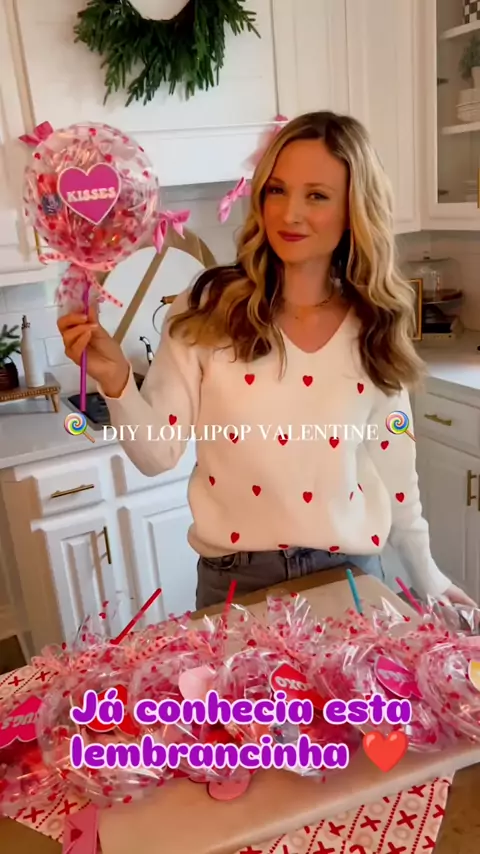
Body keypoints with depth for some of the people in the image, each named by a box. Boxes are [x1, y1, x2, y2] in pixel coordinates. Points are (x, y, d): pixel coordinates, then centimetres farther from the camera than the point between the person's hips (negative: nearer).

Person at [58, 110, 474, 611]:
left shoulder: (375, 329, -3)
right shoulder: (208, 308, -11)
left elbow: (393, 466, 7)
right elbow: (157, 454, -11)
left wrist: (429, 579, 12)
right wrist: (115, 381, -29)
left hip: (348, 573, 2)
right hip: (235, 579, -1)